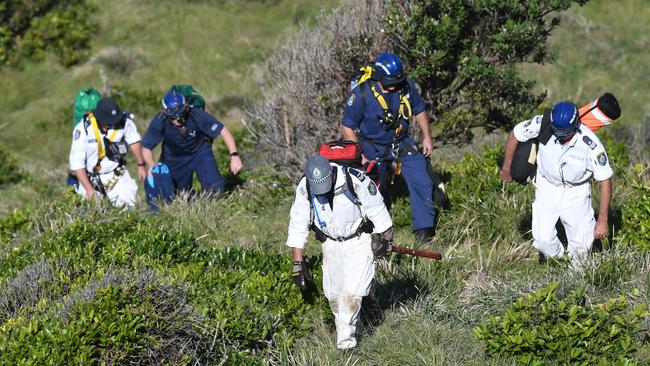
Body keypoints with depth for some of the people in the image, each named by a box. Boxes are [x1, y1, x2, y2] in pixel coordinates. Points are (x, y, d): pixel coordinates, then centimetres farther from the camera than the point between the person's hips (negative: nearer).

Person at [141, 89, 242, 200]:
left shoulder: (196, 115, -32)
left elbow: (223, 131, -28)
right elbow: (146, 147, -19)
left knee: (215, 187, -19)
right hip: (175, 157, 1)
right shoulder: (159, 121, -29)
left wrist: (234, 155, -38)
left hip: (200, 151, -1)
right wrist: (151, 165, -40)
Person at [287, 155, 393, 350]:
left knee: (351, 291, -14)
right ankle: (345, 328, 28)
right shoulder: (304, 188, -19)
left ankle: (346, 338, -2)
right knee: (333, 293, 6)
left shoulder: (357, 181, -29)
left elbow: (377, 210, -12)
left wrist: (384, 239, -1)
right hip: (331, 244, 4)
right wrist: (297, 262, -9)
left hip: (360, 241, -4)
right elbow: (297, 226, -10)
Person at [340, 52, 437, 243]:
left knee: (422, 183, -8)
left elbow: (419, 110, 7)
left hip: (402, 143, 3)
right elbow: (347, 127, -13)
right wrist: (360, 157, -16)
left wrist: (426, 137, 5)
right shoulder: (362, 94, -23)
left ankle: (425, 229, 0)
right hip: (374, 149, -3)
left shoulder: (406, 86, -13)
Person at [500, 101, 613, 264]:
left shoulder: (591, 144, -29)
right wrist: (506, 167, 6)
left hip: (576, 191, -1)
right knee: (543, 239, -12)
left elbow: (605, 180, -19)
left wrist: (602, 220, -18)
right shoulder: (542, 124, -26)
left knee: (581, 246, -3)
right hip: (547, 187, 1)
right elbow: (515, 134, -6)